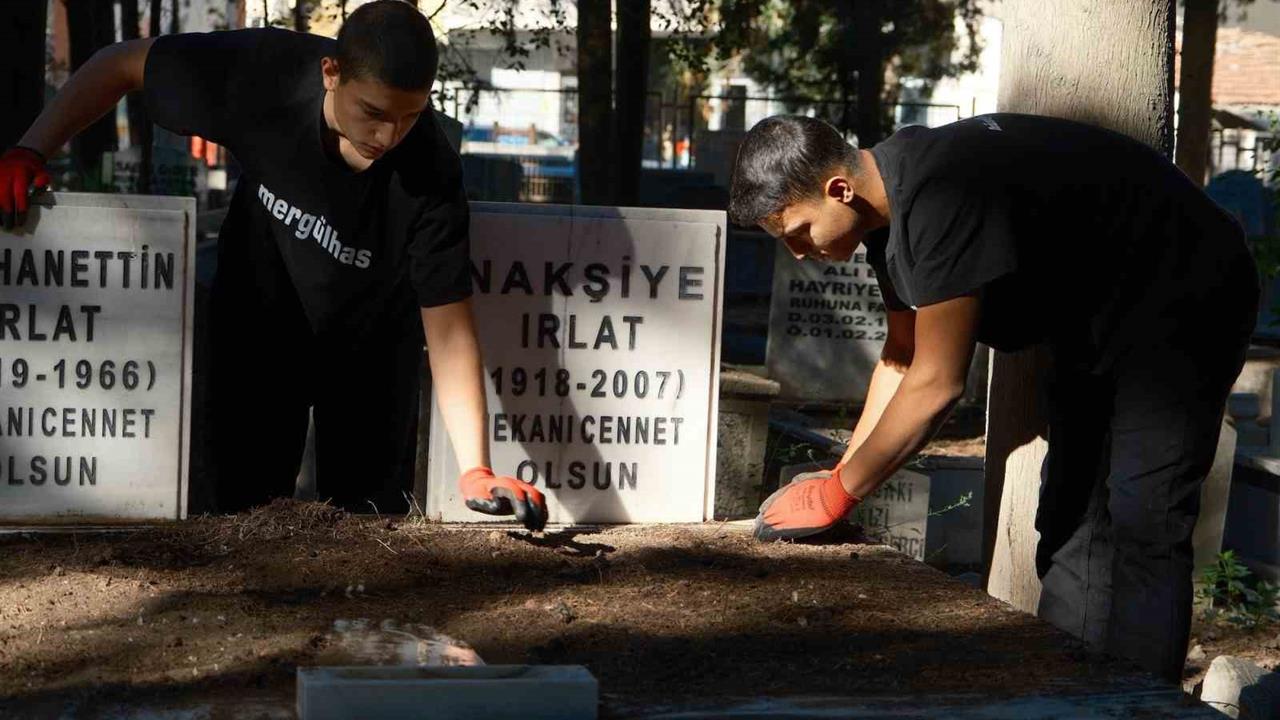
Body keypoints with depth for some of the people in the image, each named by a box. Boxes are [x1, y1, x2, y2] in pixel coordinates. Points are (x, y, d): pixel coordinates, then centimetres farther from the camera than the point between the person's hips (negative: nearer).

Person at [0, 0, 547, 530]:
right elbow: (120, 65, -14)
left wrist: (476, 470, -40)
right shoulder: (265, 73, -30)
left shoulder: (429, 175, -33)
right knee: (246, 506, 6)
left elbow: (448, 329, -30)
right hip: (257, 323, 1)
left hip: (370, 340, -1)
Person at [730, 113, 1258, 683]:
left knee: (1139, 527, -16)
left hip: (1184, 297, -10)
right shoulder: (888, 206, -2)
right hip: (1097, 322, 10)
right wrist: (840, 474, 3)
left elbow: (935, 383, -31)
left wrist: (837, 493, -20)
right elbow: (903, 356, 8)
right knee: (1070, 518, 8)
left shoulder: (941, 200, -34)